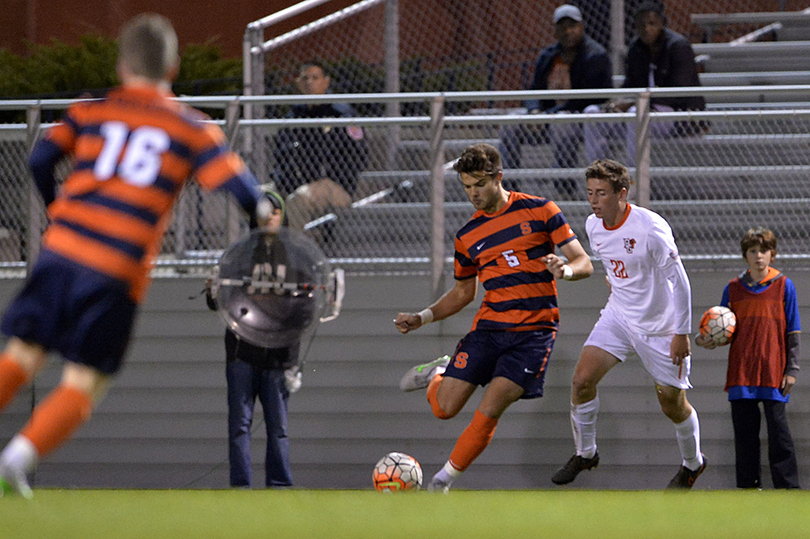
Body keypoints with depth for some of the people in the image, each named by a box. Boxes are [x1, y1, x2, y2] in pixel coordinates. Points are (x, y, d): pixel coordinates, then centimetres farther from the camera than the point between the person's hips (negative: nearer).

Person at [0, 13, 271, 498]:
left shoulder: (89, 112, 12)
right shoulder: (192, 127, 7)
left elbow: (40, 161, 4)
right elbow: (235, 182, -1)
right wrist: (263, 211, 21)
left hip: (62, 252, 2)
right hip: (119, 273, -2)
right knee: (84, 385, 3)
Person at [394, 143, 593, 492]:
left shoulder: (540, 211, -2)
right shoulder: (468, 235, 9)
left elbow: (584, 263, -2)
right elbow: (463, 292, 21)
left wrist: (565, 270, -25)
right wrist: (422, 318, 8)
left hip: (534, 331, -3)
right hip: (488, 326, 3)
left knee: (488, 412, -15)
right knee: (445, 409, -6)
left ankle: (445, 479, 2)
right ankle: (437, 375, 30)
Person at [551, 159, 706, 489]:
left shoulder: (651, 229, -25)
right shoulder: (593, 226, -5)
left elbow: (679, 281, -18)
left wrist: (682, 333, -16)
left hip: (660, 326, -5)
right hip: (618, 316, 5)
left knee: (673, 405, 4)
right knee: (582, 379, -11)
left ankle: (693, 463, 31)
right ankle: (584, 453, 8)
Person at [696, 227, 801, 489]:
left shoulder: (784, 286, 3)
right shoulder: (733, 288, 10)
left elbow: (793, 332, 3)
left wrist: (791, 369, -2)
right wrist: (707, 340, -7)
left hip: (774, 370, -3)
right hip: (741, 370, 3)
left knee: (777, 426, -6)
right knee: (744, 429, 4)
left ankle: (787, 485, -2)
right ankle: (748, 484, 10)